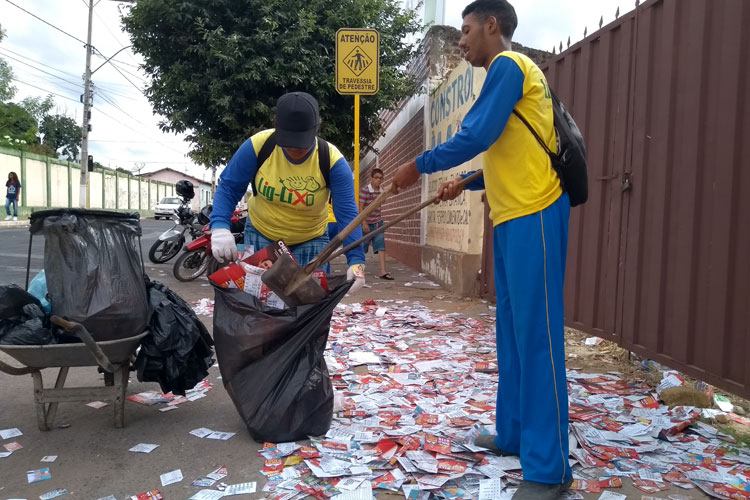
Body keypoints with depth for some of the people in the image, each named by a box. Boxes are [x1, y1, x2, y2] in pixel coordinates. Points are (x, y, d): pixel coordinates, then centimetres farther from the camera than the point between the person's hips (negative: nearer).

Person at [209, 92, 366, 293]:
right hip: (260, 233, 1)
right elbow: (228, 187, -14)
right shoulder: (258, 145, -23)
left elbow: (347, 214, -26)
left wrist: (356, 261, -38)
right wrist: (220, 227, -31)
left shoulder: (332, 161, -25)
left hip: (310, 239, -1)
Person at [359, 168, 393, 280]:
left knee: (381, 246, -7)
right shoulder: (365, 190, -12)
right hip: (366, 223, -4)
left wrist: (379, 222, 10)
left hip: (377, 223, 5)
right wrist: (364, 223, -17)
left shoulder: (381, 192, 6)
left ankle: (383, 272, -10)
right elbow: (360, 208, -13)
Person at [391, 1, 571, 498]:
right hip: (513, 217, 10)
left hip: (534, 215, -10)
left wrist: (419, 166, -6)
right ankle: (514, 434, 23)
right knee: (512, 332, 12)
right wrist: (466, 184, 23)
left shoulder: (508, 64, -6)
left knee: (537, 336, -9)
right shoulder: (506, 73, 23)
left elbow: (476, 136, -16)